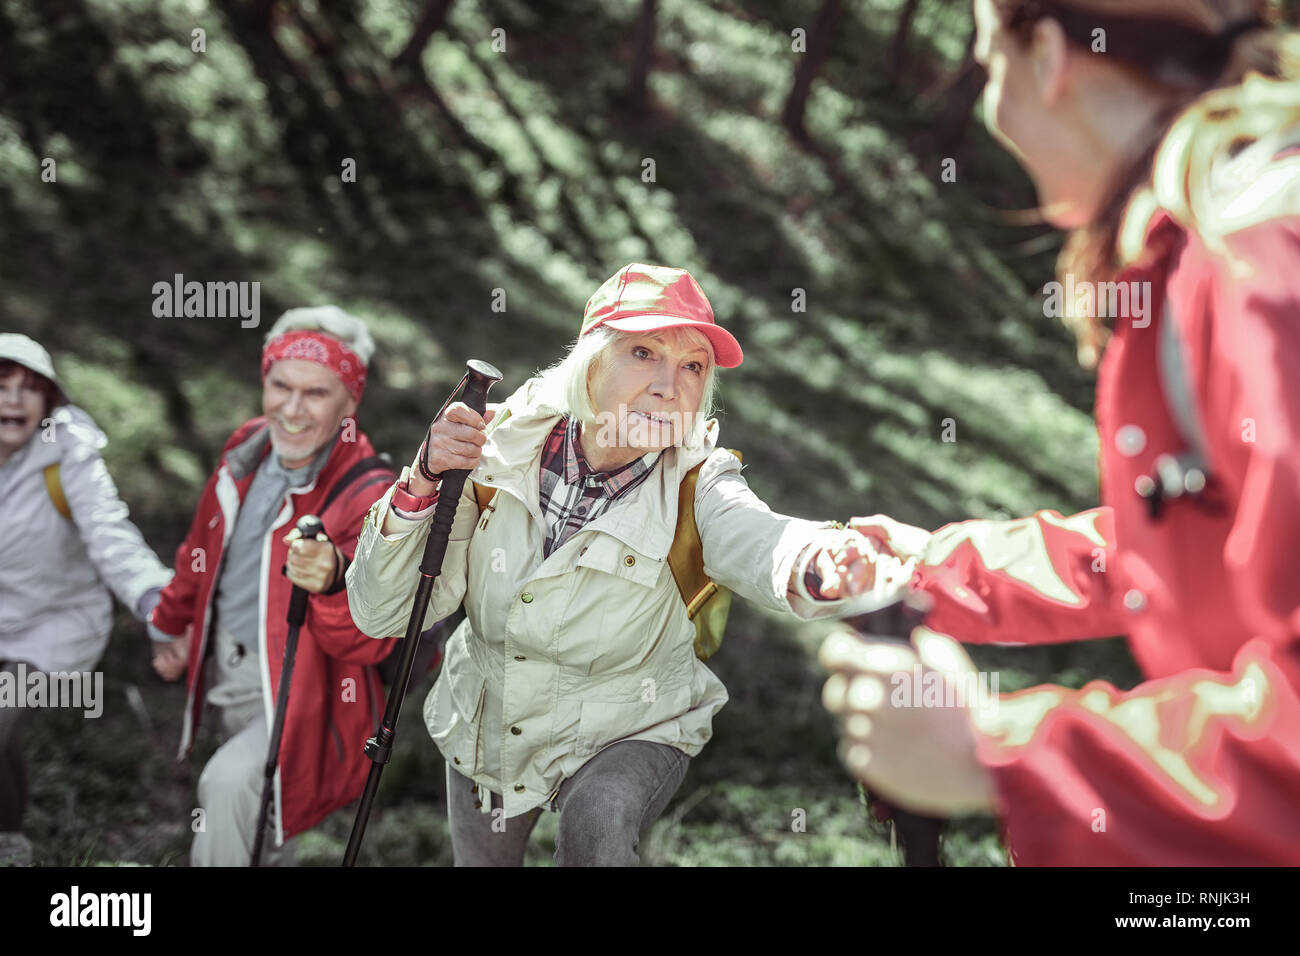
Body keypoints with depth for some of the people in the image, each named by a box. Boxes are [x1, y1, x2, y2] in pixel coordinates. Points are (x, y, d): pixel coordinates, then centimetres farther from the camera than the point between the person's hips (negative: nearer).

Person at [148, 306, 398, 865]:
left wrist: (333, 583, -50)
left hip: (302, 703, -7)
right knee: (253, 829, 24)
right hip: (232, 683, 7)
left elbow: (370, 643, -30)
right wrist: (177, 625, 28)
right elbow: (205, 549, 17)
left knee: (228, 784, -30)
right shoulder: (248, 450, -3)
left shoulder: (370, 498, -23)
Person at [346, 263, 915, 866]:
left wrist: (815, 567, -71)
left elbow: (756, 539, -48)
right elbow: (379, 613, -17)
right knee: (481, 858, 22)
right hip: (483, 729, 3)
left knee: (600, 820, -32)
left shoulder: (695, 487, -22)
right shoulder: (501, 448, -18)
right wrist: (422, 482, -33)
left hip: (627, 732, -3)